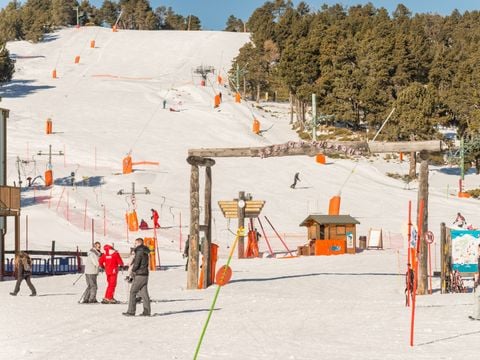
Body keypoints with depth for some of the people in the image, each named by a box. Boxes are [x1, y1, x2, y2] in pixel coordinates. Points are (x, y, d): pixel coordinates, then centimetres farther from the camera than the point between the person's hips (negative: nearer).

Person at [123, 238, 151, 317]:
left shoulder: (139, 252, -14)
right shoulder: (145, 252, 14)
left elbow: (136, 264, -20)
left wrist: (133, 270, -1)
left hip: (139, 275, -9)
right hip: (145, 274, 9)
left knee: (133, 292, -3)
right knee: (144, 293, 8)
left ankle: (131, 311, -4)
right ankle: (147, 311, 6)